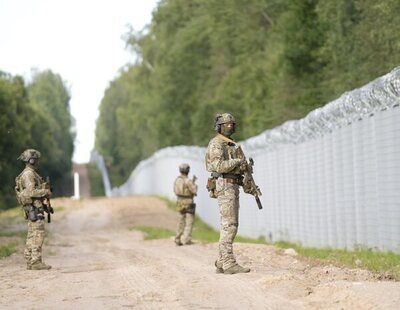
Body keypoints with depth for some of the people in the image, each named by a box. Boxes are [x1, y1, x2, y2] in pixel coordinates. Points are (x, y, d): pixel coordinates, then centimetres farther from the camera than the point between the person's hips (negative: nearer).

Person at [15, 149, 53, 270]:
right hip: (34, 208, -10)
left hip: (33, 209, 10)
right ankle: (36, 262, -14)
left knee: (32, 236, 9)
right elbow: (30, 192, -24)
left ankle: (30, 262, 10)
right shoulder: (29, 174, -13)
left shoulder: (30, 173, 20)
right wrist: (45, 192, -13)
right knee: (38, 235, -12)